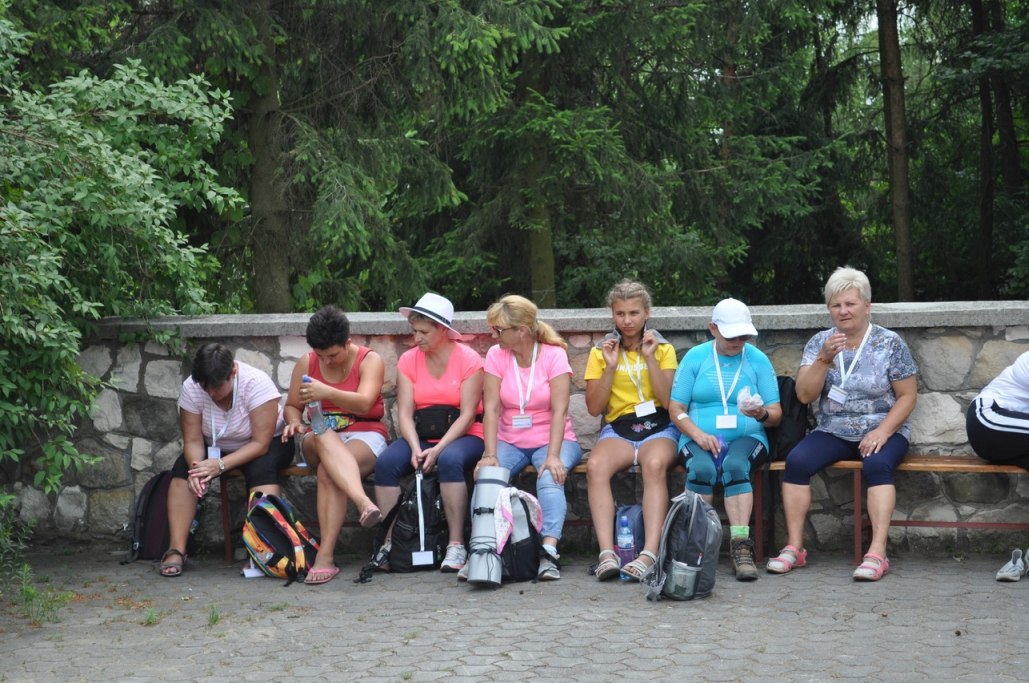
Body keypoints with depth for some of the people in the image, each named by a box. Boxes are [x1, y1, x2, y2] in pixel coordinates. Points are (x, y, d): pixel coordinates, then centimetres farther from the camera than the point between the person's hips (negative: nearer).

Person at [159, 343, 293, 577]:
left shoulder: (256, 384, -29)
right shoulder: (191, 388, -19)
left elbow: (261, 443, -29)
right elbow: (193, 440, -16)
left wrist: (220, 465, -39)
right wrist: (197, 467, -38)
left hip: (267, 444, -4)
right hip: (216, 447, 4)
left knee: (262, 469, -35)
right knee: (182, 471, -23)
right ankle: (176, 550, -26)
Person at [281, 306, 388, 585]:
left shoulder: (370, 360, -3)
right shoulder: (306, 363, 9)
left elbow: (364, 403, -20)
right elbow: (292, 406, 16)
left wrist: (327, 392, -38)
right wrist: (295, 423, -9)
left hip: (364, 435, -2)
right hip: (319, 440, 2)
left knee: (328, 472, -36)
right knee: (325, 437, -38)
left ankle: (325, 555, -41)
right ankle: (364, 502, -62)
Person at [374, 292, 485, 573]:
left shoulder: (469, 360, -5)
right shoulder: (408, 360, 6)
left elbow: (468, 415, -12)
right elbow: (405, 412, -1)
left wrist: (438, 449, -23)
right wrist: (416, 449, -20)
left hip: (463, 436, -4)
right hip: (421, 436, 4)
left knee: (450, 460, -38)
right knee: (386, 462, -26)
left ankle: (456, 546, -32)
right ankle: (388, 543, -21)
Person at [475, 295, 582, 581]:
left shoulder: (554, 354, -8)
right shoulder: (496, 355, 0)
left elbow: (559, 410, -15)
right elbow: (491, 408, -8)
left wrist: (553, 456, -28)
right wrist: (490, 455, -21)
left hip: (552, 439, -3)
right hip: (510, 441, 3)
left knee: (550, 478, -32)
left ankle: (549, 552, -41)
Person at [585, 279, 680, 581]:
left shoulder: (663, 349, 10)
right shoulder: (601, 352, 12)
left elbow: (669, 401, -3)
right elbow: (594, 407, 4)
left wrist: (650, 358, -8)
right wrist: (610, 366, -6)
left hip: (658, 427, -1)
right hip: (617, 428, 1)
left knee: (655, 464, -37)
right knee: (595, 465, -33)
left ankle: (650, 553, -43)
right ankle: (607, 553, -40)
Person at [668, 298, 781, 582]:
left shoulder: (758, 359, 11)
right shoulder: (695, 357, 9)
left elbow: (776, 415, 9)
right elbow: (676, 409, 4)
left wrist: (763, 413, -16)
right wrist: (699, 434, -14)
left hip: (747, 437, 0)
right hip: (699, 438, 0)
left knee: (735, 466, -35)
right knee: (701, 468, -35)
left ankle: (741, 546, -40)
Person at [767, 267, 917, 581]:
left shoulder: (890, 343, 0)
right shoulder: (819, 343, 6)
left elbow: (907, 396, 0)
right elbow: (805, 395, -3)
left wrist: (883, 431, -15)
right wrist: (824, 360, -18)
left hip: (882, 432, -2)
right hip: (833, 433, 3)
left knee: (877, 464, -35)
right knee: (796, 460, -25)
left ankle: (877, 552, -38)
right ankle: (794, 547, -21)